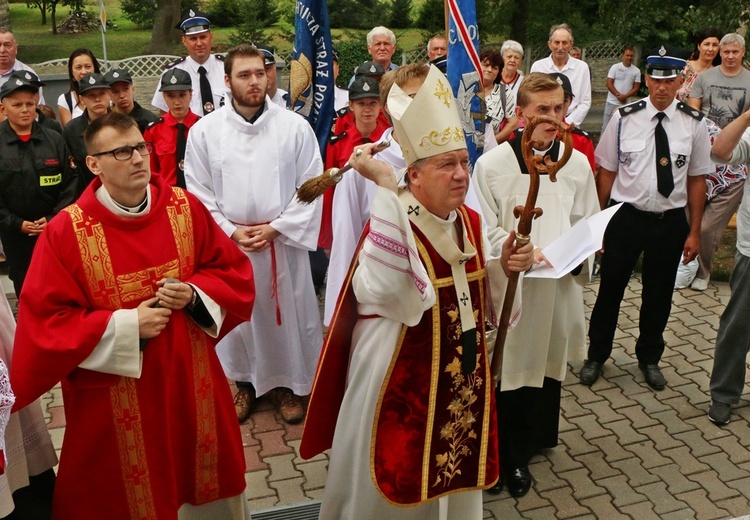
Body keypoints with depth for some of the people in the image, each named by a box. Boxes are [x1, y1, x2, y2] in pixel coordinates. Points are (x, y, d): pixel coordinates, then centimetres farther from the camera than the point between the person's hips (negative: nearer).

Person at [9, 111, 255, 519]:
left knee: (205, 486, 20)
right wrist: (125, 326, -21)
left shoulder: (186, 208, -5)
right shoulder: (66, 231, -14)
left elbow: (234, 271, 4)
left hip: (190, 381, 3)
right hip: (116, 400, -3)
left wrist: (194, 295, -15)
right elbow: (45, 322, -13)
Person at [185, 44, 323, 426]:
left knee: (287, 314, 10)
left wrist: (275, 227, -12)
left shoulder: (295, 127, -5)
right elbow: (199, 193, 1)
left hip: (283, 243, -1)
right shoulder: (204, 131, -2)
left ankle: (286, 383, 29)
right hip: (227, 244, 1)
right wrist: (231, 232, -9)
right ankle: (244, 382, 33)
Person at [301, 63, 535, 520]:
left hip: (462, 375, 7)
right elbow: (380, 289, -42)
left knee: (453, 475, 23)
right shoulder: (394, 224, -21)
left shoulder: (471, 222, 0)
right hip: (401, 377, -6)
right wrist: (387, 190, -40)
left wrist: (504, 265, -8)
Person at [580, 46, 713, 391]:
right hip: (625, 217, -2)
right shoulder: (625, 118, -8)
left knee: (659, 294, 17)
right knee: (610, 288, 10)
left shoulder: (693, 124, -3)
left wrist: (694, 232, 2)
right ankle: (596, 356, 32)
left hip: (671, 221, 2)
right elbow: (606, 172, -3)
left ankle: (649, 358, 39)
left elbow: (696, 180, 2)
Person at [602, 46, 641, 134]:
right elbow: (609, 84, -5)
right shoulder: (615, 67, -1)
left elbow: (636, 88, 1)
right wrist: (618, 95, -16)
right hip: (612, 102, -1)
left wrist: (625, 96, -15)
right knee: (606, 126, 2)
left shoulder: (636, 71, 3)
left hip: (625, 104, 1)